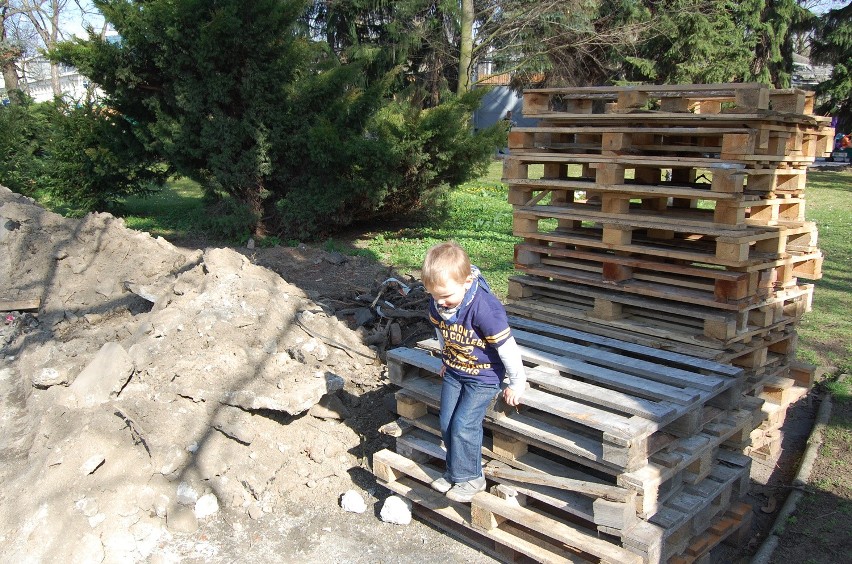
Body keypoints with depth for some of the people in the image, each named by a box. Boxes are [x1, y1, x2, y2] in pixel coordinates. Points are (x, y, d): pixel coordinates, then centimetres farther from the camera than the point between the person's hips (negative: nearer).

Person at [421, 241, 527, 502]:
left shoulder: (484, 307, -33)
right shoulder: (436, 304, -14)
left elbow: (506, 345, -23)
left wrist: (516, 382, -13)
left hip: (484, 376, -6)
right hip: (453, 372, 6)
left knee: (463, 426, -8)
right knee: (446, 424, 10)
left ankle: (470, 478, 12)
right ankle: (454, 471, 30)